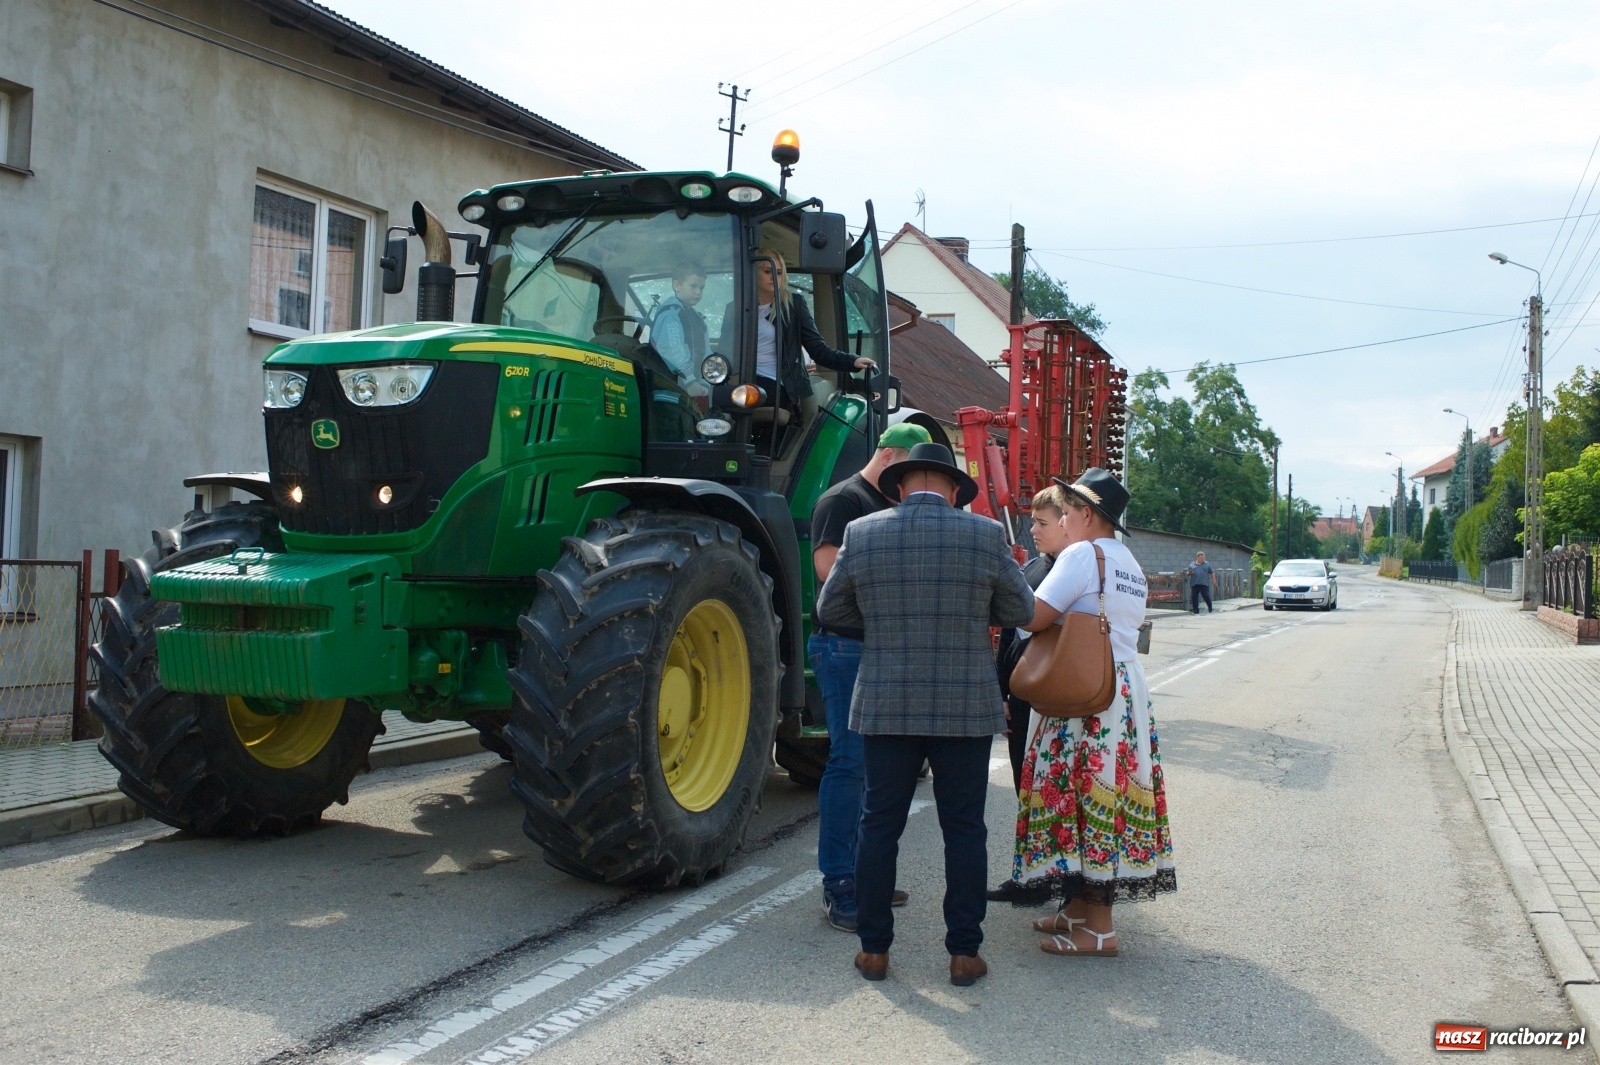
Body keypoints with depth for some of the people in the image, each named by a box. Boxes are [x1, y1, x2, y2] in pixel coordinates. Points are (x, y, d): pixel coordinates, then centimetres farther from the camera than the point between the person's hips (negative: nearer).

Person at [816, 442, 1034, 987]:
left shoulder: (861, 533, -1)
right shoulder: (985, 534, -4)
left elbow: (830, 610, 7)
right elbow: (1021, 610, 6)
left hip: (885, 708, 1)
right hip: (967, 709, -1)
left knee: (879, 824, 10)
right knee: (964, 829, 9)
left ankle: (874, 949, 16)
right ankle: (964, 952, 15)